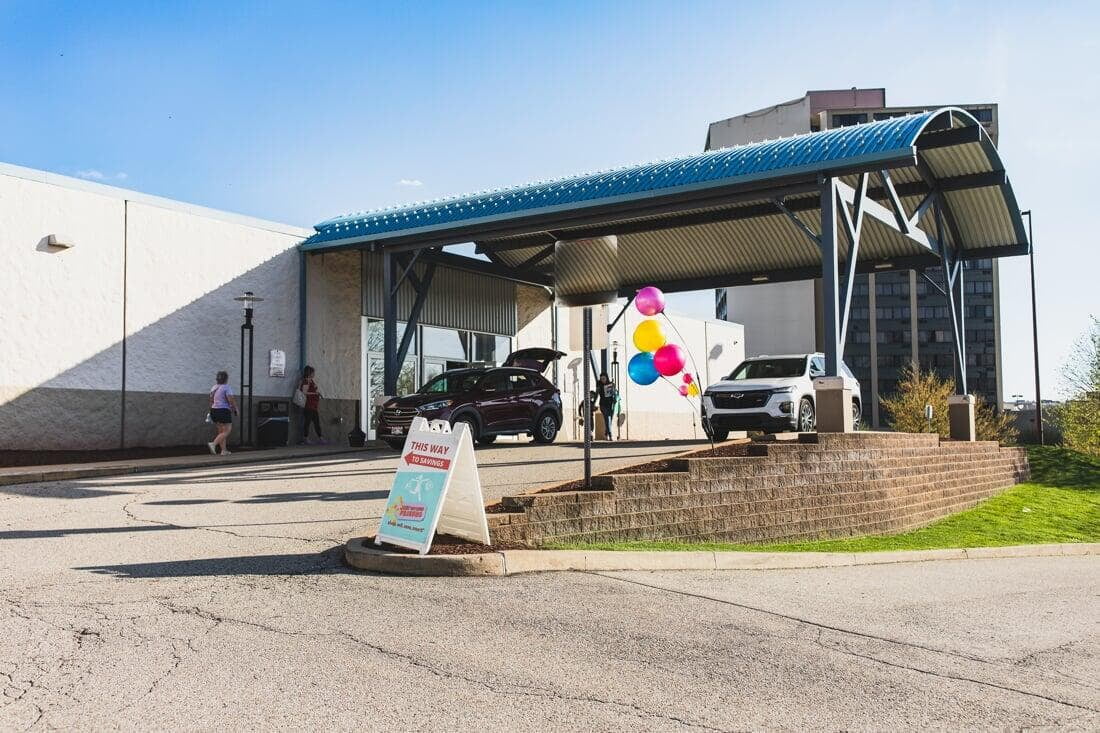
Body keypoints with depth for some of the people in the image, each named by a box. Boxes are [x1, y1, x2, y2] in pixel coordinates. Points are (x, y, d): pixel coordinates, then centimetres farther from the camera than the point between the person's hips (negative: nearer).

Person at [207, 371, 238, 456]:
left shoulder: (213, 387, 12)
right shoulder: (227, 388, -11)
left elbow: (211, 401, 16)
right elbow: (231, 400, -17)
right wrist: (235, 409, -2)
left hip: (214, 410, 8)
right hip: (224, 411, -8)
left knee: (221, 431, 13)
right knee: (226, 432, -2)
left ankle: (224, 450, 12)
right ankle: (213, 444, -19)